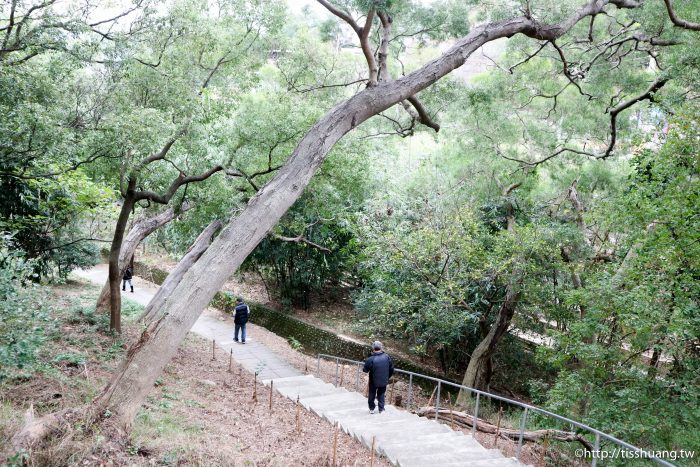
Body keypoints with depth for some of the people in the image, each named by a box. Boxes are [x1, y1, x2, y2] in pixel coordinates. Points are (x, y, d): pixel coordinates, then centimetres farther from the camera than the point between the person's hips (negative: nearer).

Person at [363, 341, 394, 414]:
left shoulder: (370, 359, -24)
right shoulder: (387, 357, -13)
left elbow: (365, 370, -12)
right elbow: (391, 369, -2)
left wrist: (364, 369, 13)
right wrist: (387, 377, 13)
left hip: (373, 381, -2)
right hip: (384, 381, 2)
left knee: (372, 394, 19)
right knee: (381, 394, 21)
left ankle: (371, 409, 29)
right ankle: (381, 409, 22)